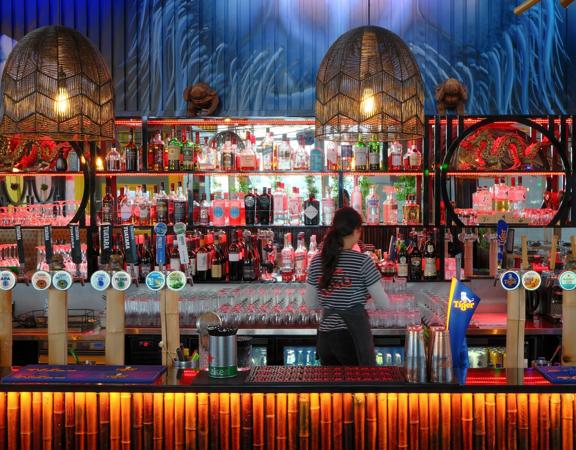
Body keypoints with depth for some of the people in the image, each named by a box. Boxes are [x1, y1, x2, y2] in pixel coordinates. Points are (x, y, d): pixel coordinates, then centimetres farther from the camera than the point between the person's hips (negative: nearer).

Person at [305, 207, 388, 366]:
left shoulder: (317, 262, 4)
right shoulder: (362, 261, -9)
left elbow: (310, 302, 12)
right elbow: (383, 303, -4)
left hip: (325, 337, 5)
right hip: (353, 336, -5)